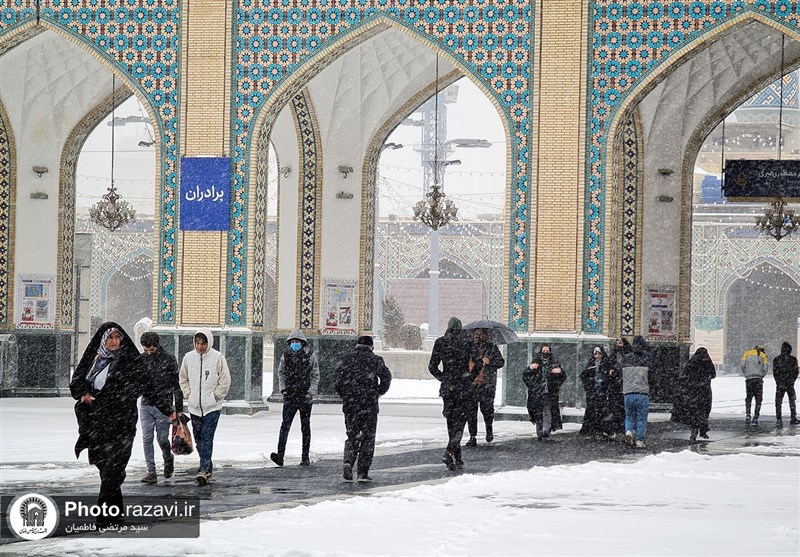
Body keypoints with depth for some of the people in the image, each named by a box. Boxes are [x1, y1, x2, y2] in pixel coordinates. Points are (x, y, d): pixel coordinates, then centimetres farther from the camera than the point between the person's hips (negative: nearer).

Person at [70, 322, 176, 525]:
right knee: (104, 466, 7)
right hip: (97, 423, 4)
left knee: (112, 467, -11)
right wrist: (83, 394, -10)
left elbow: (148, 387, 1)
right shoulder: (92, 359, 11)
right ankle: (115, 509, 17)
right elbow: (76, 381, 12)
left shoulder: (129, 361, 0)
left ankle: (107, 511, -12)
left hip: (120, 423, -4)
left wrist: (167, 409, -1)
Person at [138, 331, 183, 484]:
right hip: (145, 405, 3)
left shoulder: (169, 359, -5)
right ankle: (151, 472, -2)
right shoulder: (141, 359, 3)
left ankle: (168, 459, 33)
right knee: (147, 439, -4)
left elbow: (177, 385, -2)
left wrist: (179, 409, -3)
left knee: (162, 438, 2)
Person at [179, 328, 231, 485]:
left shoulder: (218, 358, -9)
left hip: (212, 407, -5)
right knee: (198, 439, 12)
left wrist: (214, 396, -8)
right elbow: (183, 379, 15)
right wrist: (188, 394, 4)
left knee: (207, 439, -11)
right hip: (194, 407, 5)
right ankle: (208, 467, 26)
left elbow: (225, 381, -5)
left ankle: (204, 470, -15)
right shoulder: (188, 357, 3)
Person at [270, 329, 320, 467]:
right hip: (289, 396, 1)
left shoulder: (310, 355, -1)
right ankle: (280, 455, -19)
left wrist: (311, 392, -7)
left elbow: (315, 375, 3)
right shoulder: (285, 355, 5)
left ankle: (305, 457, 14)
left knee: (305, 427, 7)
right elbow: (281, 373, 16)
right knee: (285, 426, -11)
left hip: (305, 397, -1)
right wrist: (282, 387, 2)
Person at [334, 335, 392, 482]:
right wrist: (379, 392, 4)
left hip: (349, 405, 2)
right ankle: (363, 472, 2)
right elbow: (386, 376, -12)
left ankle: (348, 462, -11)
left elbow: (338, 381, 2)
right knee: (368, 438, 6)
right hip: (369, 406, -2)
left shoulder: (346, 359, 6)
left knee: (352, 437, 14)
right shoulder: (375, 360, -1)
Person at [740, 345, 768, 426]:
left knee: (748, 398, 12)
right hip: (759, 379, -1)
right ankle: (755, 419, 1)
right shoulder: (763, 355, 13)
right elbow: (765, 368, 3)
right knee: (758, 399, 6)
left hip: (749, 379, 1)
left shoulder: (747, 353, 14)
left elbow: (742, 364, 1)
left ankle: (747, 415, -7)